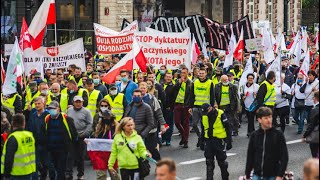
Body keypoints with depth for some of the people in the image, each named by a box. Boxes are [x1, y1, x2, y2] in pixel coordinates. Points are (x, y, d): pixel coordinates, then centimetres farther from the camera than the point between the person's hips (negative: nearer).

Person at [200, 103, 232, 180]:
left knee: (221, 161, 6)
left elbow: (228, 128, -7)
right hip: (208, 140, 4)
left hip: (219, 141, -4)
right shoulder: (204, 116, 3)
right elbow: (203, 130, 17)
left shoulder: (220, 114, -13)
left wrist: (229, 142, -7)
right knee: (209, 161, 3)